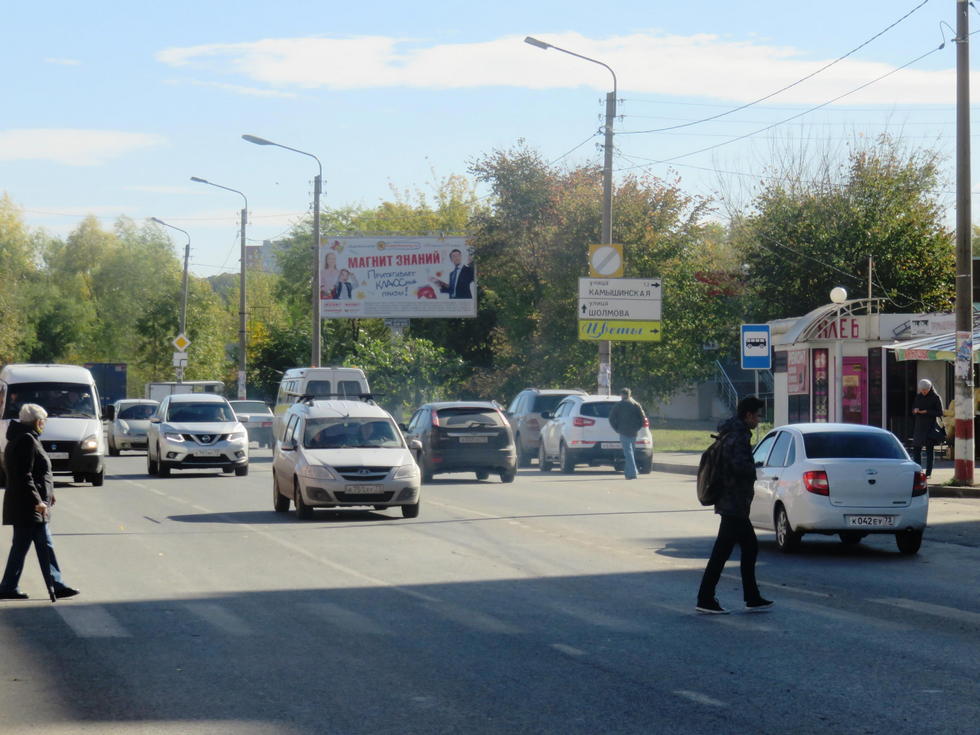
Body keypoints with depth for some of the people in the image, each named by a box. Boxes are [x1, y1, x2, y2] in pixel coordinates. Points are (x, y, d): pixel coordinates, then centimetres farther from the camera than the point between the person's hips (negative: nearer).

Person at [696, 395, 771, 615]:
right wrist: (753, 469, -11)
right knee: (722, 552, -6)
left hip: (732, 504, 11)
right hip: (735, 504, -11)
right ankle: (705, 599, -3)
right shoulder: (738, 436, -17)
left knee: (750, 547, 14)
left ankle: (752, 598, 18)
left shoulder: (732, 433, 15)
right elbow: (740, 465, -29)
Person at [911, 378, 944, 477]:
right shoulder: (918, 397, 9)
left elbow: (940, 413, -8)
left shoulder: (935, 397, -6)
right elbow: (913, 409, 16)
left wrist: (926, 412, -19)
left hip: (930, 427, -5)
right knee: (916, 448, 3)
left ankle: (928, 472, 2)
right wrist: (915, 410, -8)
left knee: (929, 450, -2)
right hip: (919, 426, 5)